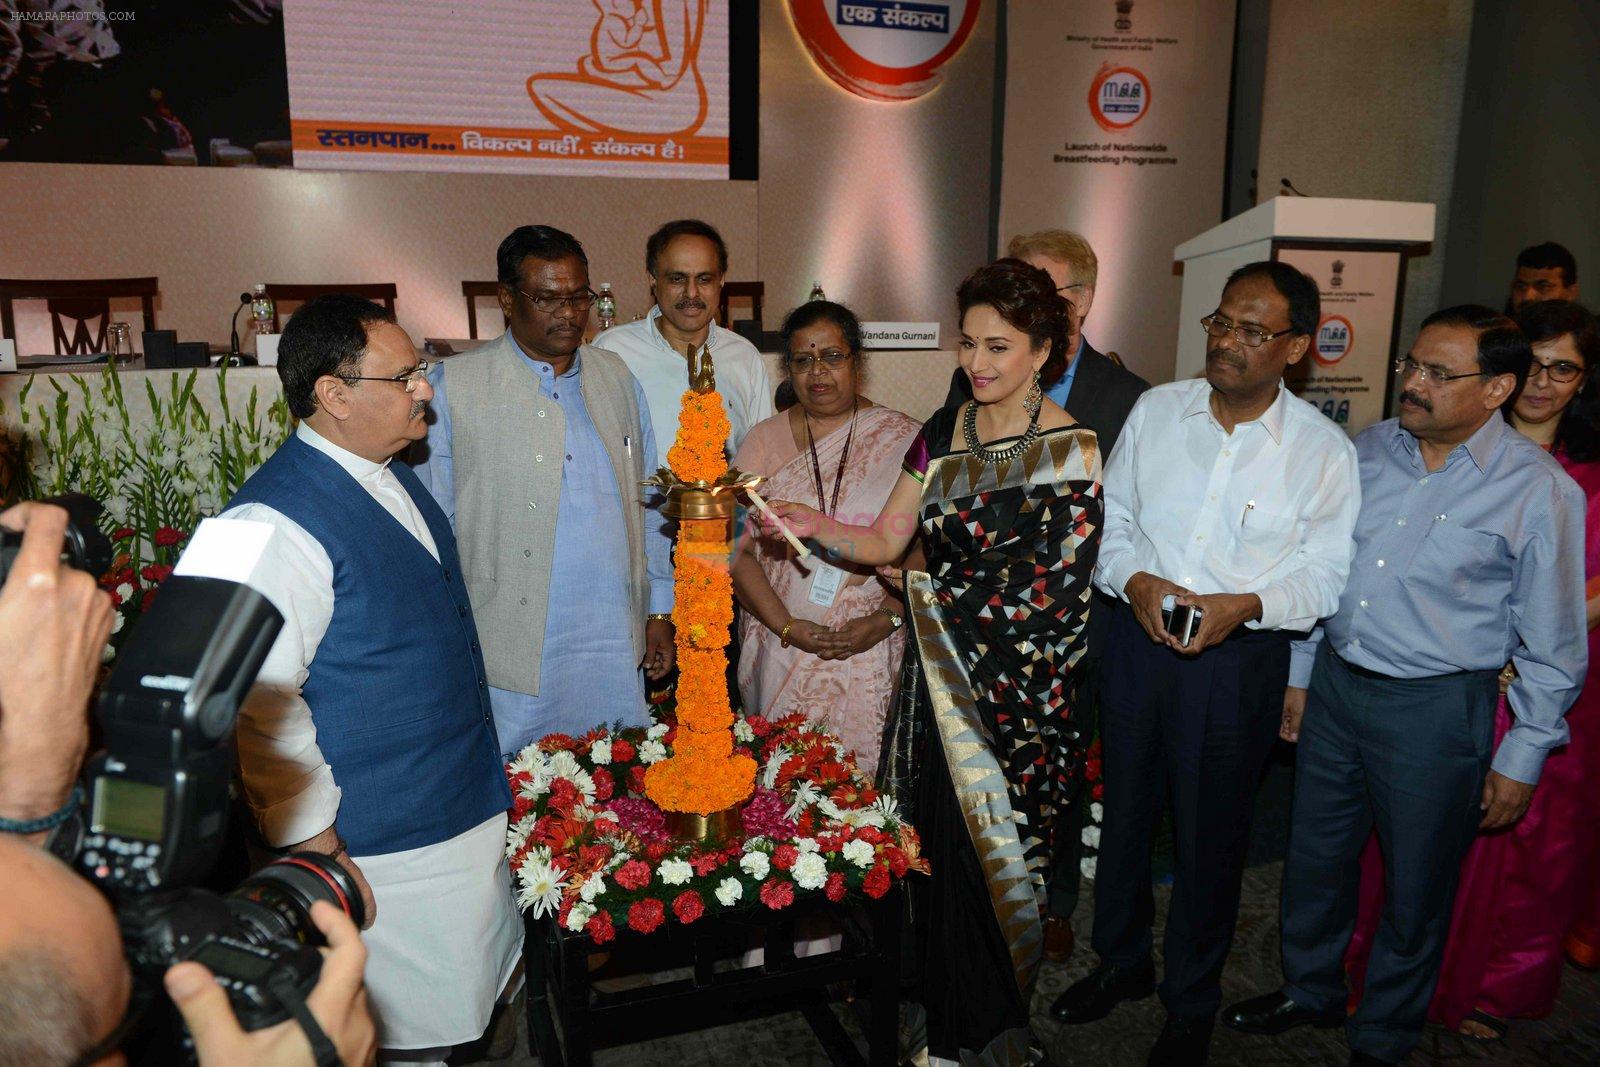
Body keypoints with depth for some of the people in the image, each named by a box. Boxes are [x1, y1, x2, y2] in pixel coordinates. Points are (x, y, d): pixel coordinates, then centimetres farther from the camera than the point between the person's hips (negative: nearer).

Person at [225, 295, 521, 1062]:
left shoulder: (392, 479, 6)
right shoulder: (276, 523, -23)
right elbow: (261, 705, -23)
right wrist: (319, 853, -19)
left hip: (468, 811, 8)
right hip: (382, 851, -8)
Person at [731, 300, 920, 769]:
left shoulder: (907, 440, 2)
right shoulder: (764, 441, 7)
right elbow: (736, 549, 2)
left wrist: (887, 618, -12)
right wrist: (787, 626, -9)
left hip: (875, 655, -1)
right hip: (783, 654, 2)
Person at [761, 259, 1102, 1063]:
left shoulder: (1072, 450, -10)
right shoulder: (943, 433, 6)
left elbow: (1056, 590, -14)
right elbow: (885, 540, 5)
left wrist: (938, 597, -10)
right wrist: (814, 525, -12)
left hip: (1017, 685, -4)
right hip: (938, 673, 5)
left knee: (992, 842, 6)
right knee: (939, 837, 11)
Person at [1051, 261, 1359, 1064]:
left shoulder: (1324, 450, -6)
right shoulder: (1156, 409, 1)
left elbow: (1324, 572, -4)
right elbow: (1109, 518, 5)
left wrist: (1246, 604, -22)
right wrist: (1134, 581, -14)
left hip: (1238, 660, -2)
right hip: (1138, 642, 3)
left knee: (1210, 837, 12)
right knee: (1124, 809, 17)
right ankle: (1120, 962, 42)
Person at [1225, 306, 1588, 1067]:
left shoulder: (1540, 491, -13)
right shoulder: (1368, 449, 0)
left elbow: (1553, 645, -7)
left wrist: (1521, 757, -6)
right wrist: (1300, 672, 12)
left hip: (1437, 710, -4)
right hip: (1336, 683, 5)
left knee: (1414, 889, 13)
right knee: (1315, 858, 19)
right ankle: (1310, 990, 44)